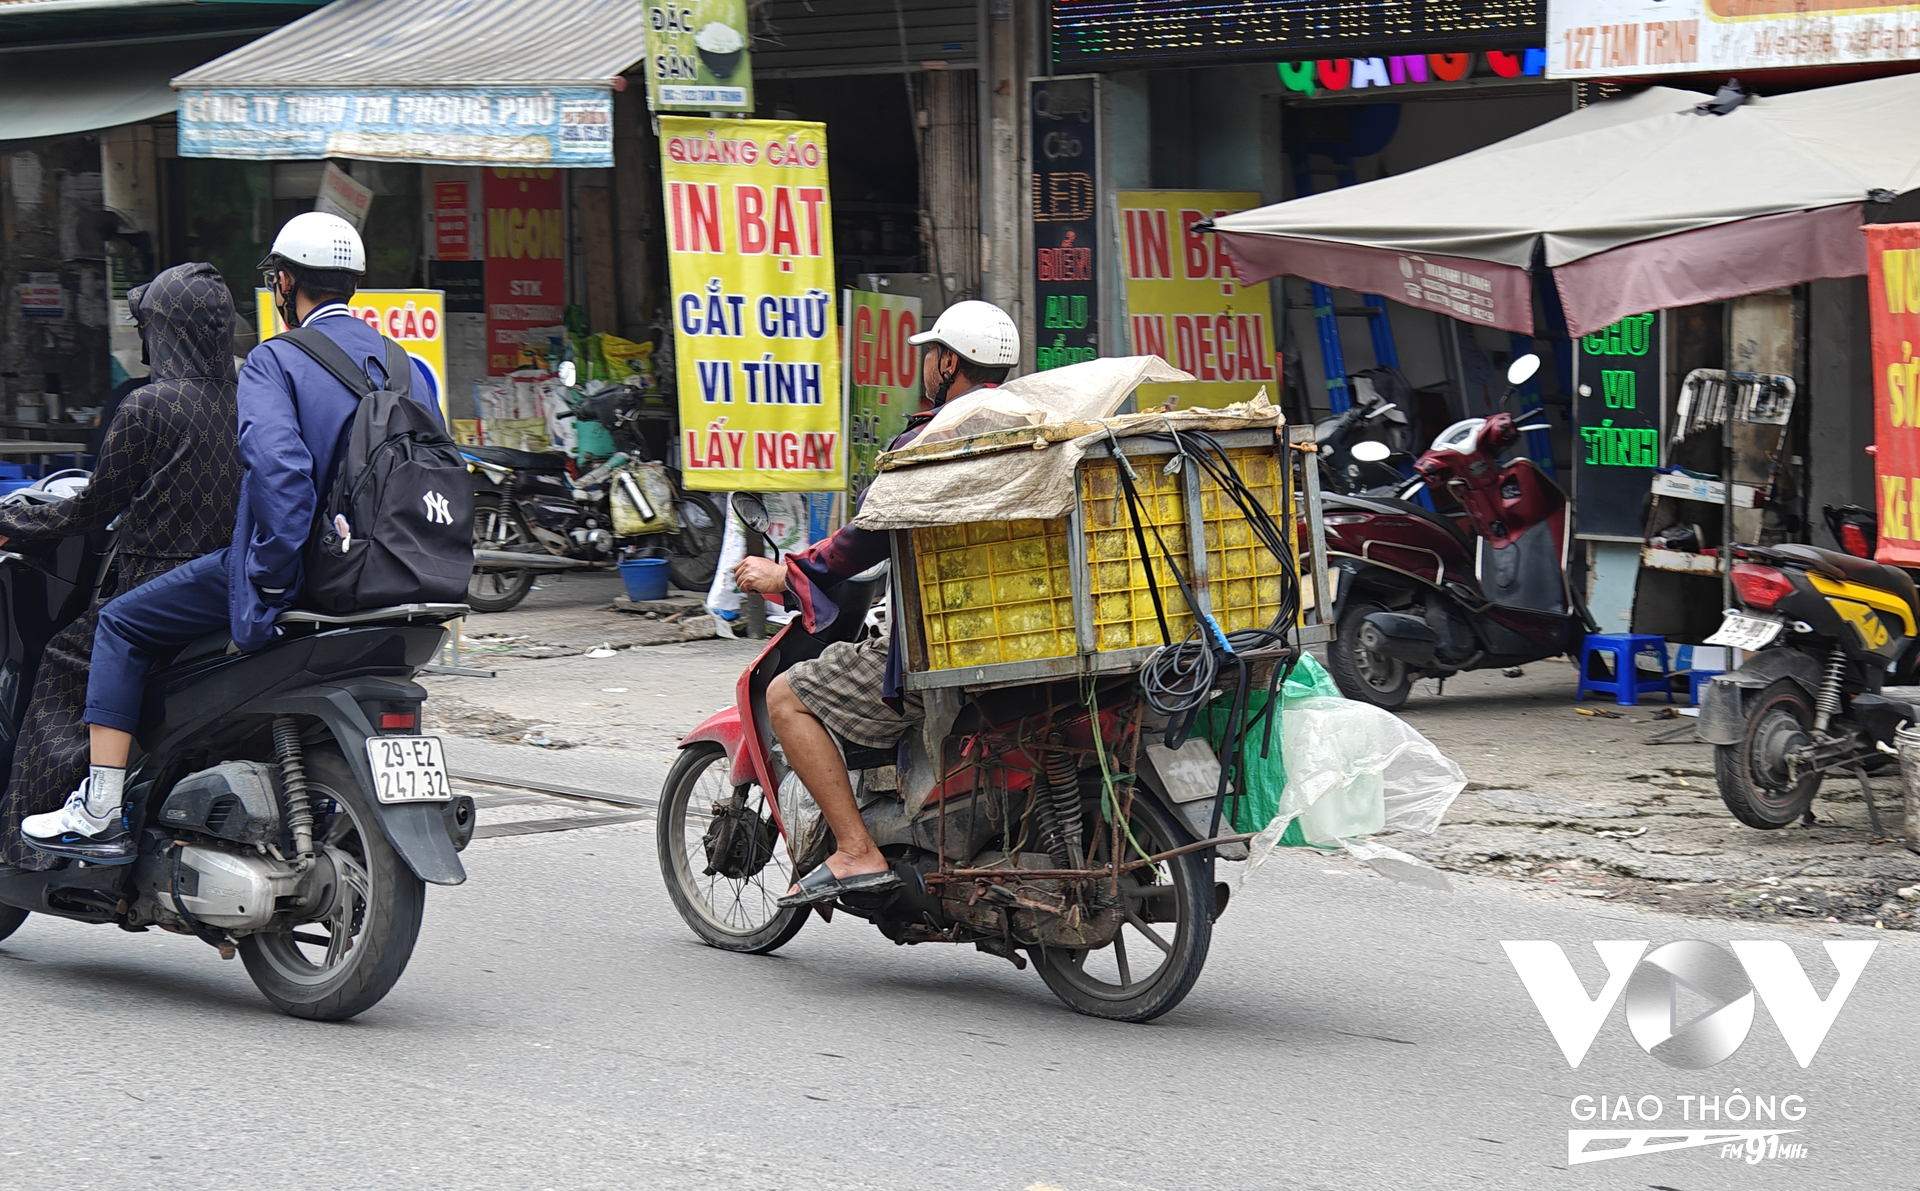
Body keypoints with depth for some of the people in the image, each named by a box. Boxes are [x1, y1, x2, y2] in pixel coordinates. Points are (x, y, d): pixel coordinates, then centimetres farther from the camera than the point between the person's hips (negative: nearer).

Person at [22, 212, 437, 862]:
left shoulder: (275, 360, -9)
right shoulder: (405, 367, 12)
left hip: (295, 565, -7)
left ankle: (99, 815, -1)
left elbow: (276, 463, -25)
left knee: (122, 624, 6)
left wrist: (271, 578, -21)